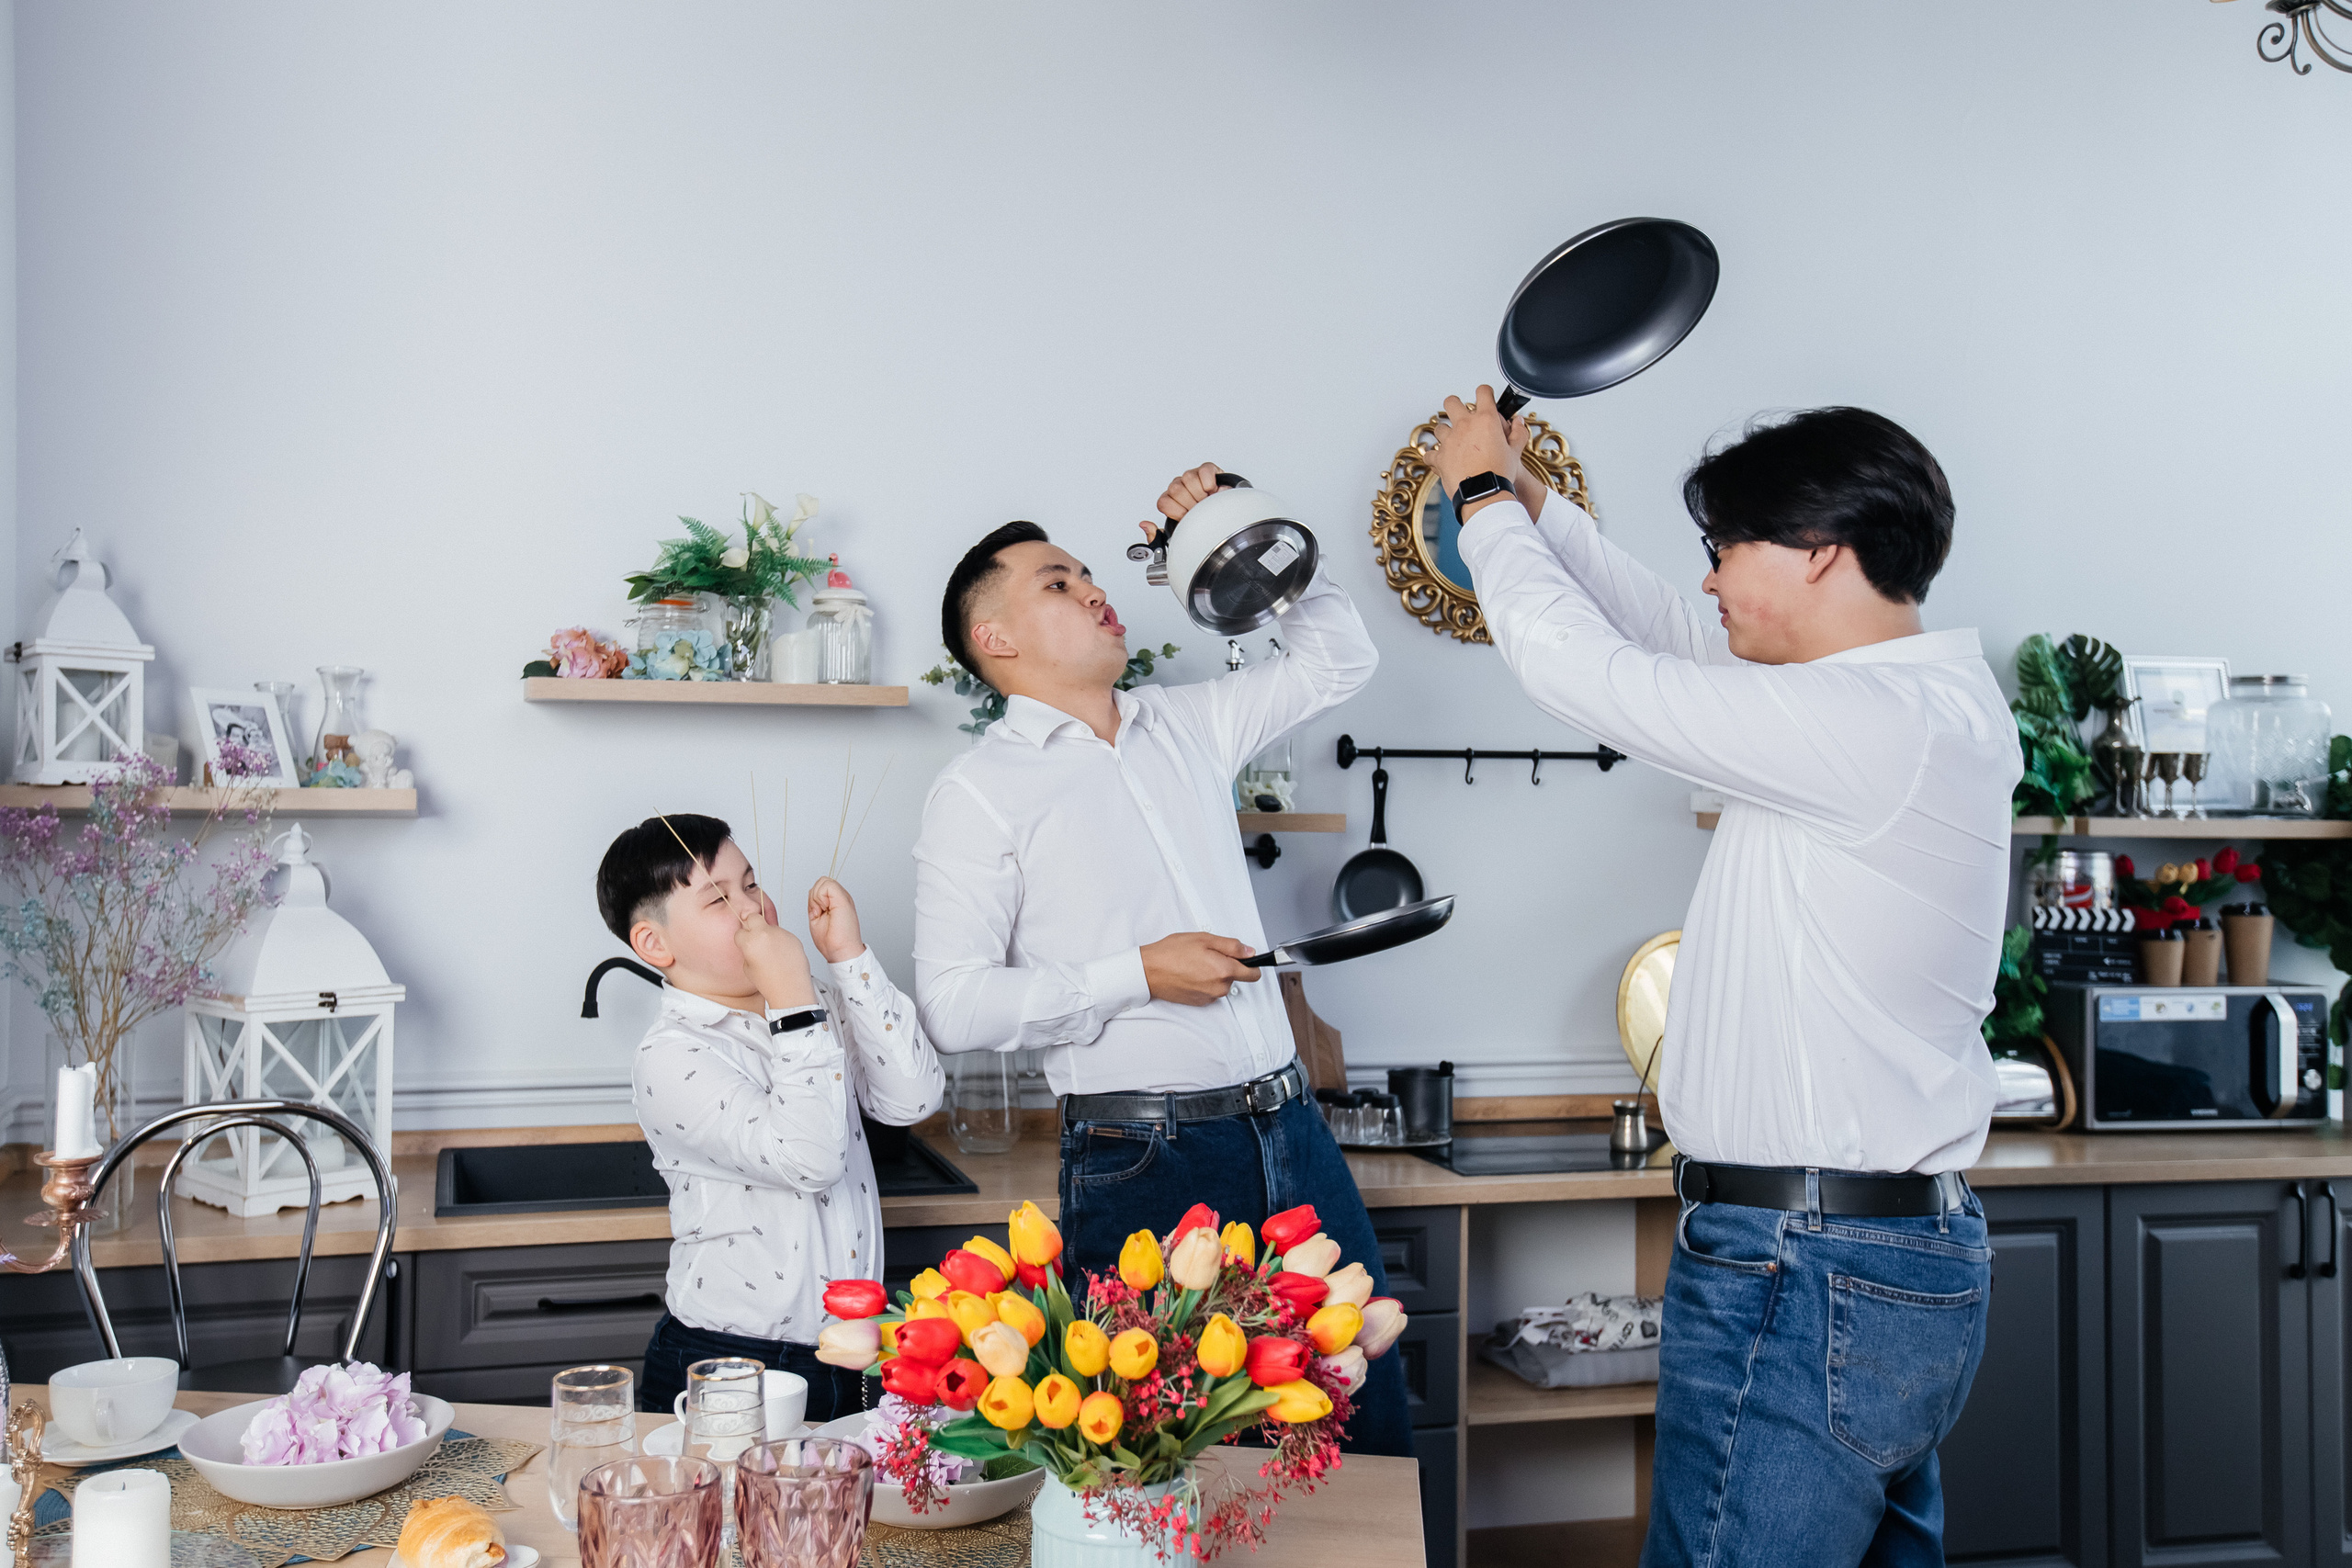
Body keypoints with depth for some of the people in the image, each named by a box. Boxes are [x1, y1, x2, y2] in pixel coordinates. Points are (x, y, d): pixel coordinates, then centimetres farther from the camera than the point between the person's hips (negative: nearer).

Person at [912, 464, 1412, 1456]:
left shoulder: (1186, 725, 14)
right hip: (1140, 1160, -5)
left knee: (1372, 1431, 10)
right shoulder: (975, 792, -3)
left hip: (1290, 1135, 6)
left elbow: (1337, 661, 24)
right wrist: (1137, 975, -14)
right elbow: (953, 1006, -10)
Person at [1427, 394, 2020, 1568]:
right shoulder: (1928, 699, 12)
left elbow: (1583, 667, -18)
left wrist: (1484, 499, -2)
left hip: (1807, 1278, -10)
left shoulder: (1872, 722, -19)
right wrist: (1531, 508, 20)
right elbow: (1673, 635, 21)